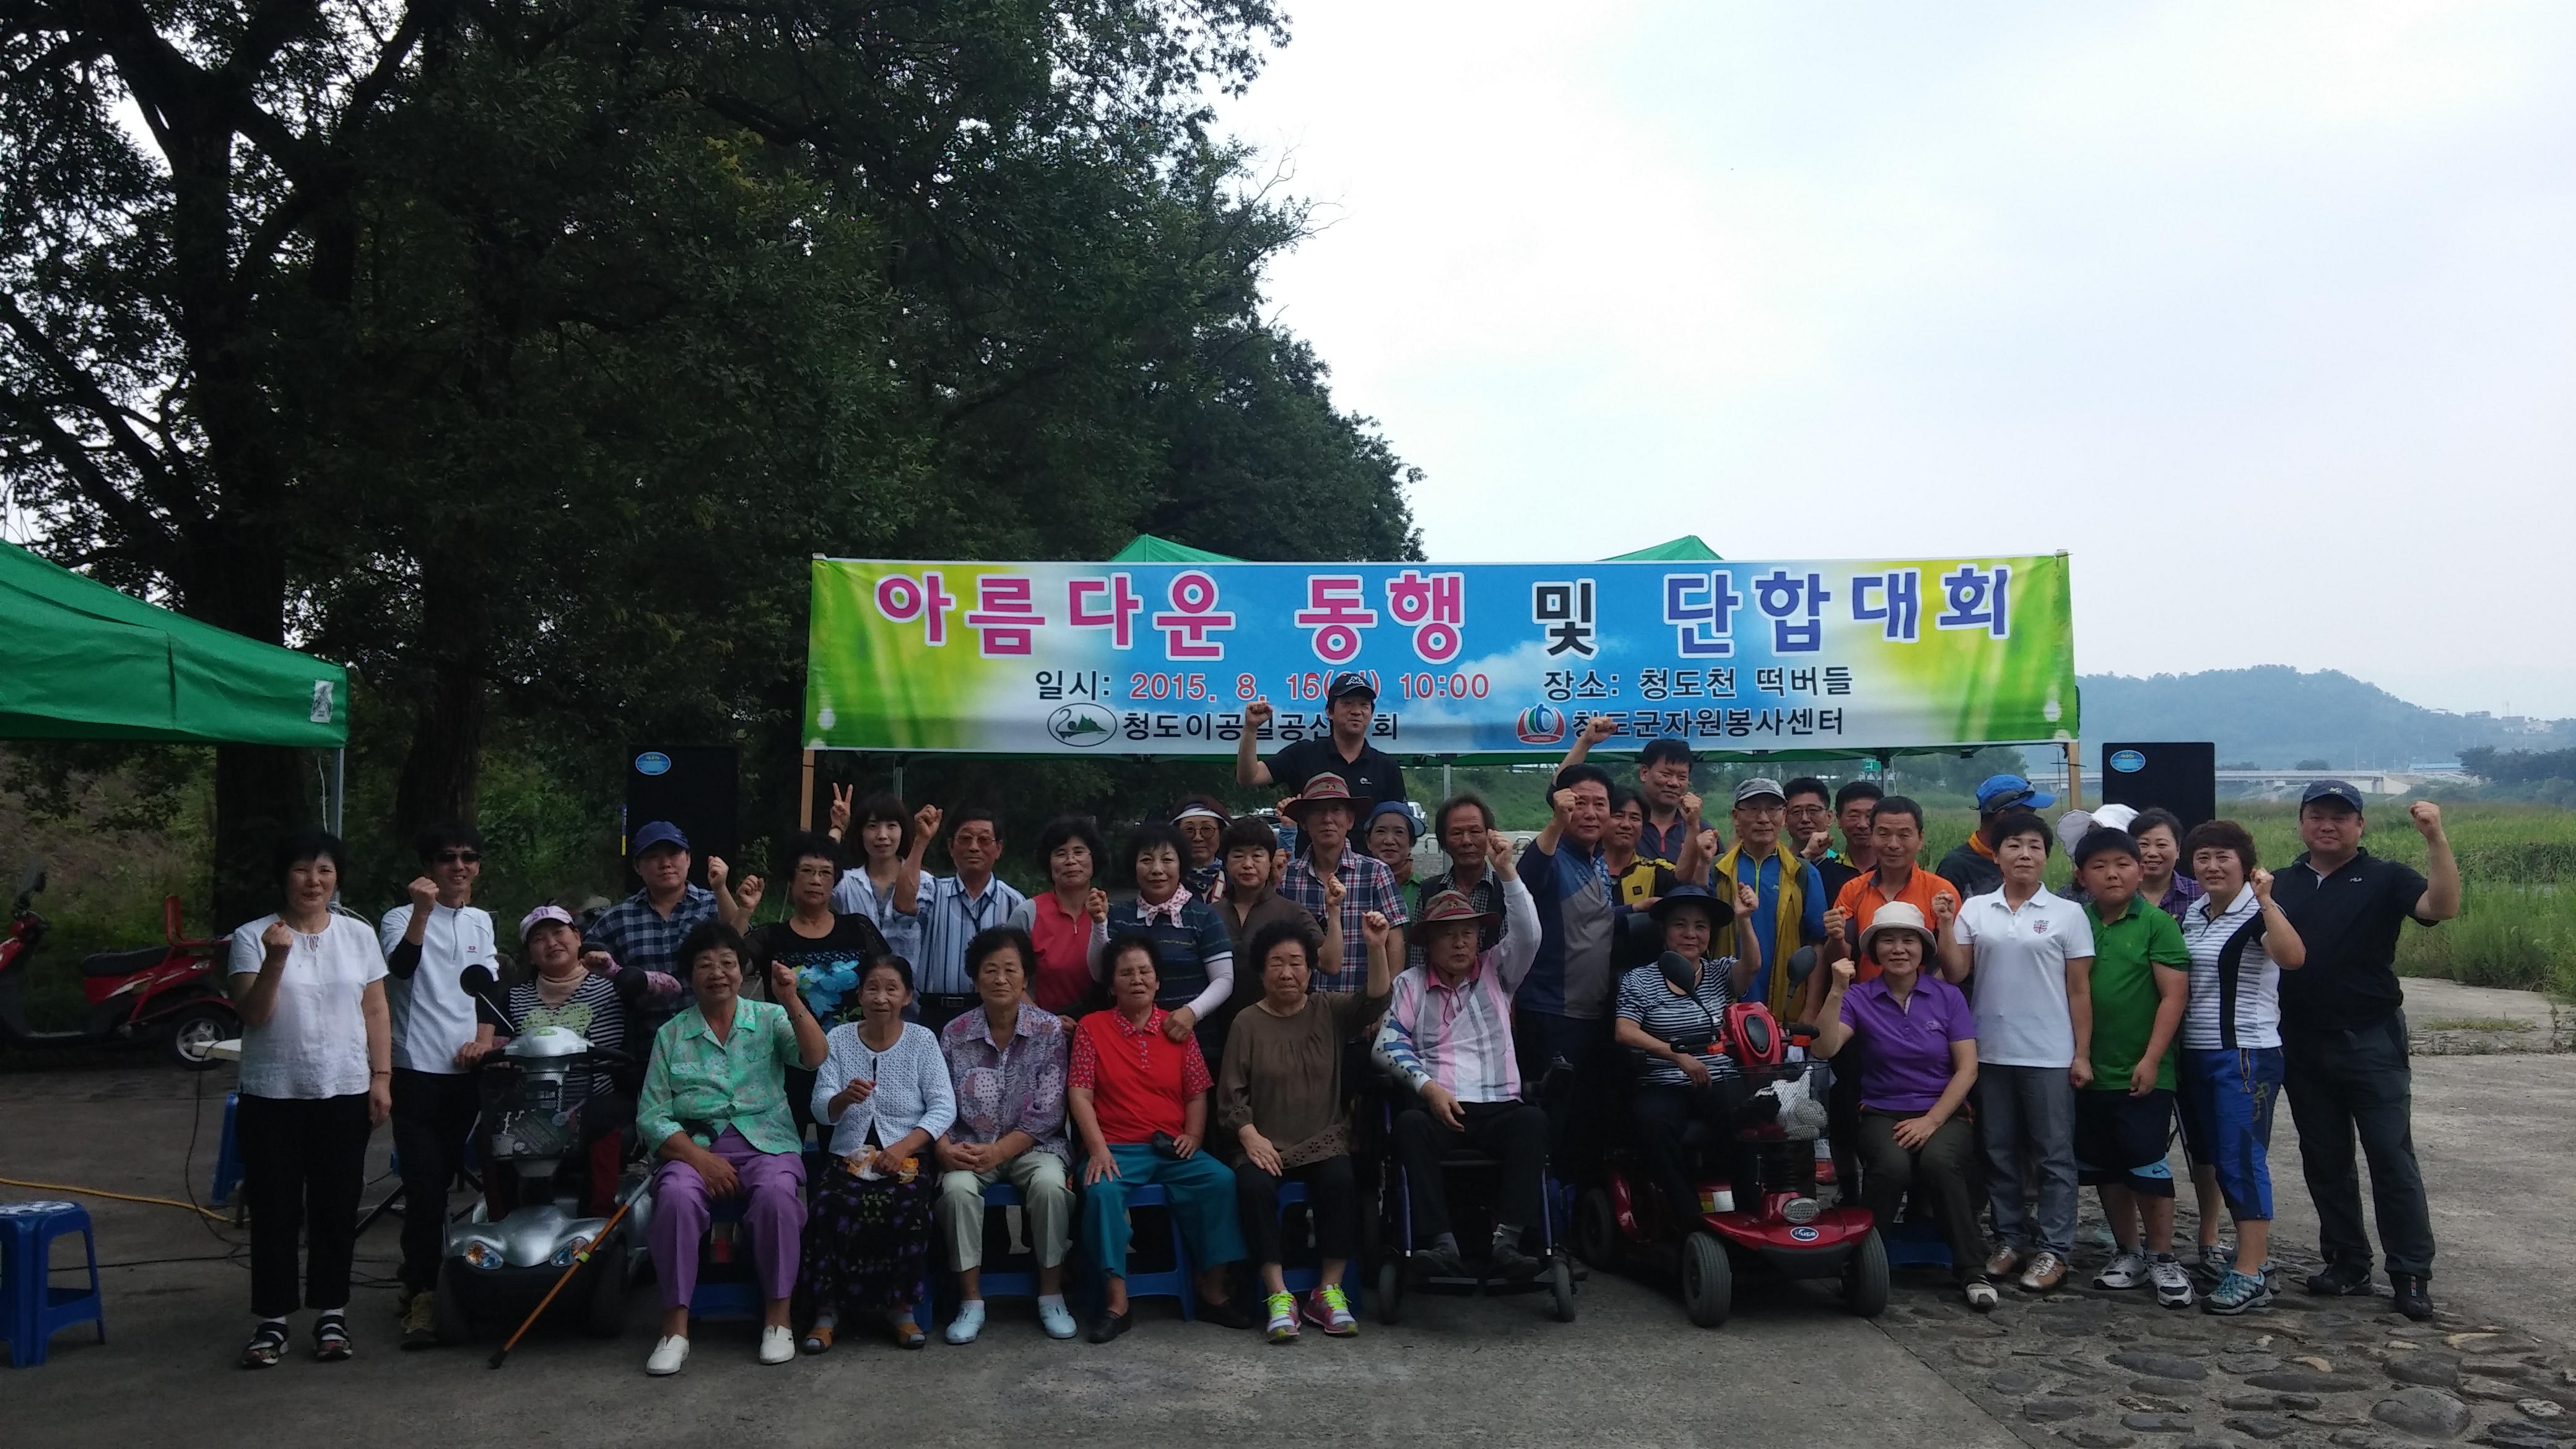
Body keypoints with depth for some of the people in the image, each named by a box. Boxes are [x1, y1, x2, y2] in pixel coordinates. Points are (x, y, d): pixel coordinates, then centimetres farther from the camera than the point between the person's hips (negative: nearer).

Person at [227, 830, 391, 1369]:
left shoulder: (358, 935, 6)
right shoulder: (253, 937, -1)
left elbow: (376, 1011, 7)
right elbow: (252, 1014, -10)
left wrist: (381, 1078, 0)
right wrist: (275, 959, -24)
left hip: (345, 1095, 2)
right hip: (273, 1097, -1)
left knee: (336, 1209, 7)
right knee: (275, 1211, 3)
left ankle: (331, 1314, 17)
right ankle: (271, 1320, 13)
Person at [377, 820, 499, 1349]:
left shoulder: (481, 922, 16)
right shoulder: (401, 918, -2)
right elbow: (401, 965, -21)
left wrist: (483, 1040, -1)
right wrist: (423, 912, -34)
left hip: (465, 1071, 5)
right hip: (418, 1071, -5)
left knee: (442, 1182, 12)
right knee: (426, 1187, -11)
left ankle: (414, 1276, 28)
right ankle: (423, 1294, -6)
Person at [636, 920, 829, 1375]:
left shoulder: (770, 1019, 9)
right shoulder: (671, 1035, 10)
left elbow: (816, 1059, -9)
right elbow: (651, 1116, 3)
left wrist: (791, 1001, -22)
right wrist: (699, 1158, -13)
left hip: (765, 1141, -1)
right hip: (694, 1145, 1)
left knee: (776, 1192, -33)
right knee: (676, 1196, -32)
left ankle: (778, 1315, -20)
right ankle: (676, 1325, -23)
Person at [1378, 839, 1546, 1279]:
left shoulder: (1496, 972, 18)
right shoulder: (1410, 983, 16)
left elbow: (1528, 935, 0)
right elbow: (1389, 1044, 5)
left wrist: (1507, 872, -9)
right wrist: (1428, 1086, -10)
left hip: (1497, 1108, 1)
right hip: (1437, 1107, -1)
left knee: (1532, 1121, -32)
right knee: (1410, 1124, -35)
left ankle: (1506, 1240, -35)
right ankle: (1442, 1244, -38)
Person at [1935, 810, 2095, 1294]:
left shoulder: (2067, 914, 0)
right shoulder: (1975, 909, 5)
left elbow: (2079, 990, 1)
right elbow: (1954, 974, 0)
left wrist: (2082, 1053, -4)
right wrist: (1944, 923, -10)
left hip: (2050, 1056, -2)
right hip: (1991, 1053, 3)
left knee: (2053, 1156, 3)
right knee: (2001, 1153, 11)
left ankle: (2053, 1249, 10)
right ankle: (2012, 1239, 22)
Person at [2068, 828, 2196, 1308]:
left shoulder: (2157, 923, -8)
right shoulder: (2077, 923, 4)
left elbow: (2175, 993, -10)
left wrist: (2151, 1060, -14)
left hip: (2142, 1072, -5)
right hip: (2091, 1070, 5)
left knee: (2146, 1164, -1)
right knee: (2104, 1166, 13)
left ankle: (2163, 1259, 14)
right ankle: (2129, 1252, 27)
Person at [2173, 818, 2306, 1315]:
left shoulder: (2257, 914, -9)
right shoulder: (2192, 916, 13)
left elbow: (2293, 957, -30)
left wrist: (2265, 900, -32)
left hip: (2246, 1055, -8)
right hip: (2199, 1054, 8)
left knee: (2243, 1158, -8)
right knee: (2222, 1158, 12)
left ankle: (2251, 1275, -5)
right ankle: (2258, 1256, 22)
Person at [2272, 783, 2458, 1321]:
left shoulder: (2384, 878, -3)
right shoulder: (2282, 884, 9)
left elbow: (2443, 907, -20)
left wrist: (2436, 839, -30)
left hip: (2371, 1041, -4)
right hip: (2303, 1045, 4)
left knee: (2392, 1158, -1)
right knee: (2325, 1160, 12)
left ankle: (2412, 1275, 6)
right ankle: (2347, 1263, 23)